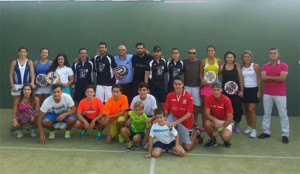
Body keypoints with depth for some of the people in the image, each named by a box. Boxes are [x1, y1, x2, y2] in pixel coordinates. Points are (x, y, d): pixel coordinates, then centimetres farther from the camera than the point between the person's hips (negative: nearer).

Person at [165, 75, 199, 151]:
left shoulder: (188, 96, -19)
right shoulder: (170, 95, -8)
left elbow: (189, 114, -21)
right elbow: (166, 111, -2)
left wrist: (175, 122, -28)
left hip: (185, 121, -2)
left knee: (188, 148, -1)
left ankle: (197, 133, 29)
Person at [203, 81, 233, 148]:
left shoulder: (226, 100, -18)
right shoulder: (208, 98, -12)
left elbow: (230, 119, -18)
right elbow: (206, 114, -16)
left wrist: (218, 130, -18)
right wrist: (215, 120, -36)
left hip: (225, 122, -2)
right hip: (214, 120, 3)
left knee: (226, 137, -31)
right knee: (207, 123, -32)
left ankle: (226, 140, 10)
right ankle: (213, 140, -2)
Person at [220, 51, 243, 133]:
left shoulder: (237, 66, 2)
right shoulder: (222, 67, 5)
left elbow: (240, 79, 2)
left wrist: (241, 90, -2)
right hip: (225, 91, 1)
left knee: (238, 108, 1)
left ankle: (237, 125, 20)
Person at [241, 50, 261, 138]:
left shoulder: (255, 66, -2)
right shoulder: (241, 67, 7)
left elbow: (259, 79, -3)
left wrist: (259, 91, -8)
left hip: (253, 89, -4)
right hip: (244, 89, 4)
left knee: (251, 109, -9)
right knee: (246, 109, 8)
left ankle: (254, 129, -2)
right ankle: (249, 127, 21)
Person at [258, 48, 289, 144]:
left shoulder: (284, 66, -2)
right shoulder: (265, 66, 7)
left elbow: (282, 78, -16)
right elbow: (263, 78, -9)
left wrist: (269, 77, -8)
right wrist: (277, 78, -10)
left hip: (280, 94, -3)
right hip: (267, 93, 3)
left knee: (283, 114, 0)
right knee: (266, 113, 9)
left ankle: (285, 135, 6)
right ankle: (266, 132, 19)